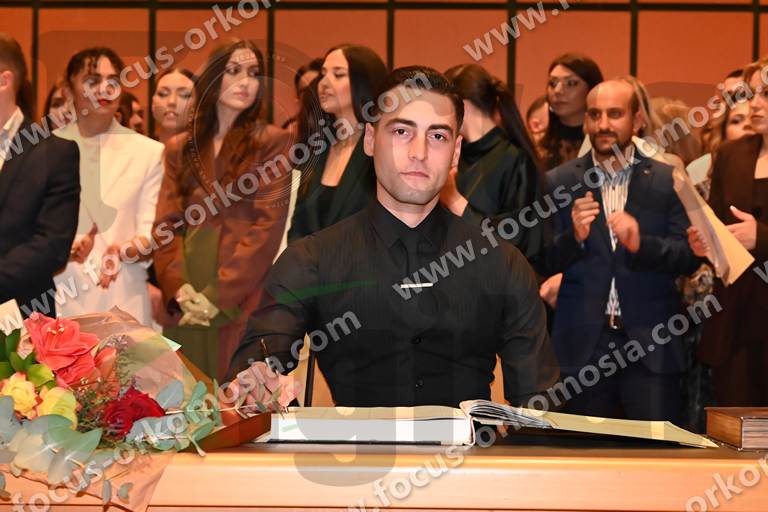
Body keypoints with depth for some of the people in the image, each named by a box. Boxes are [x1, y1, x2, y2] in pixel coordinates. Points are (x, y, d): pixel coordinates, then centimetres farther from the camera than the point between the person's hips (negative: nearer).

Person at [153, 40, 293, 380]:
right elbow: (165, 224, 9)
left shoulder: (273, 142, 3)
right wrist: (178, 288, -8)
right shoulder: (180, 147, 15)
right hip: (184, 304, 3)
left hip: (241, 301, -3)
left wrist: (219, 295, -13)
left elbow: (268, 224, -6)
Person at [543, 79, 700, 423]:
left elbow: (690, 256, -2)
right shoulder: (559, 182, 4)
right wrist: (574, 237, -18)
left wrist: (641, 243, -20)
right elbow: (544, 263, 1)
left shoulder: (668, 181, 4)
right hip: (583, 343, 1)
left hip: (650, 343, 0)